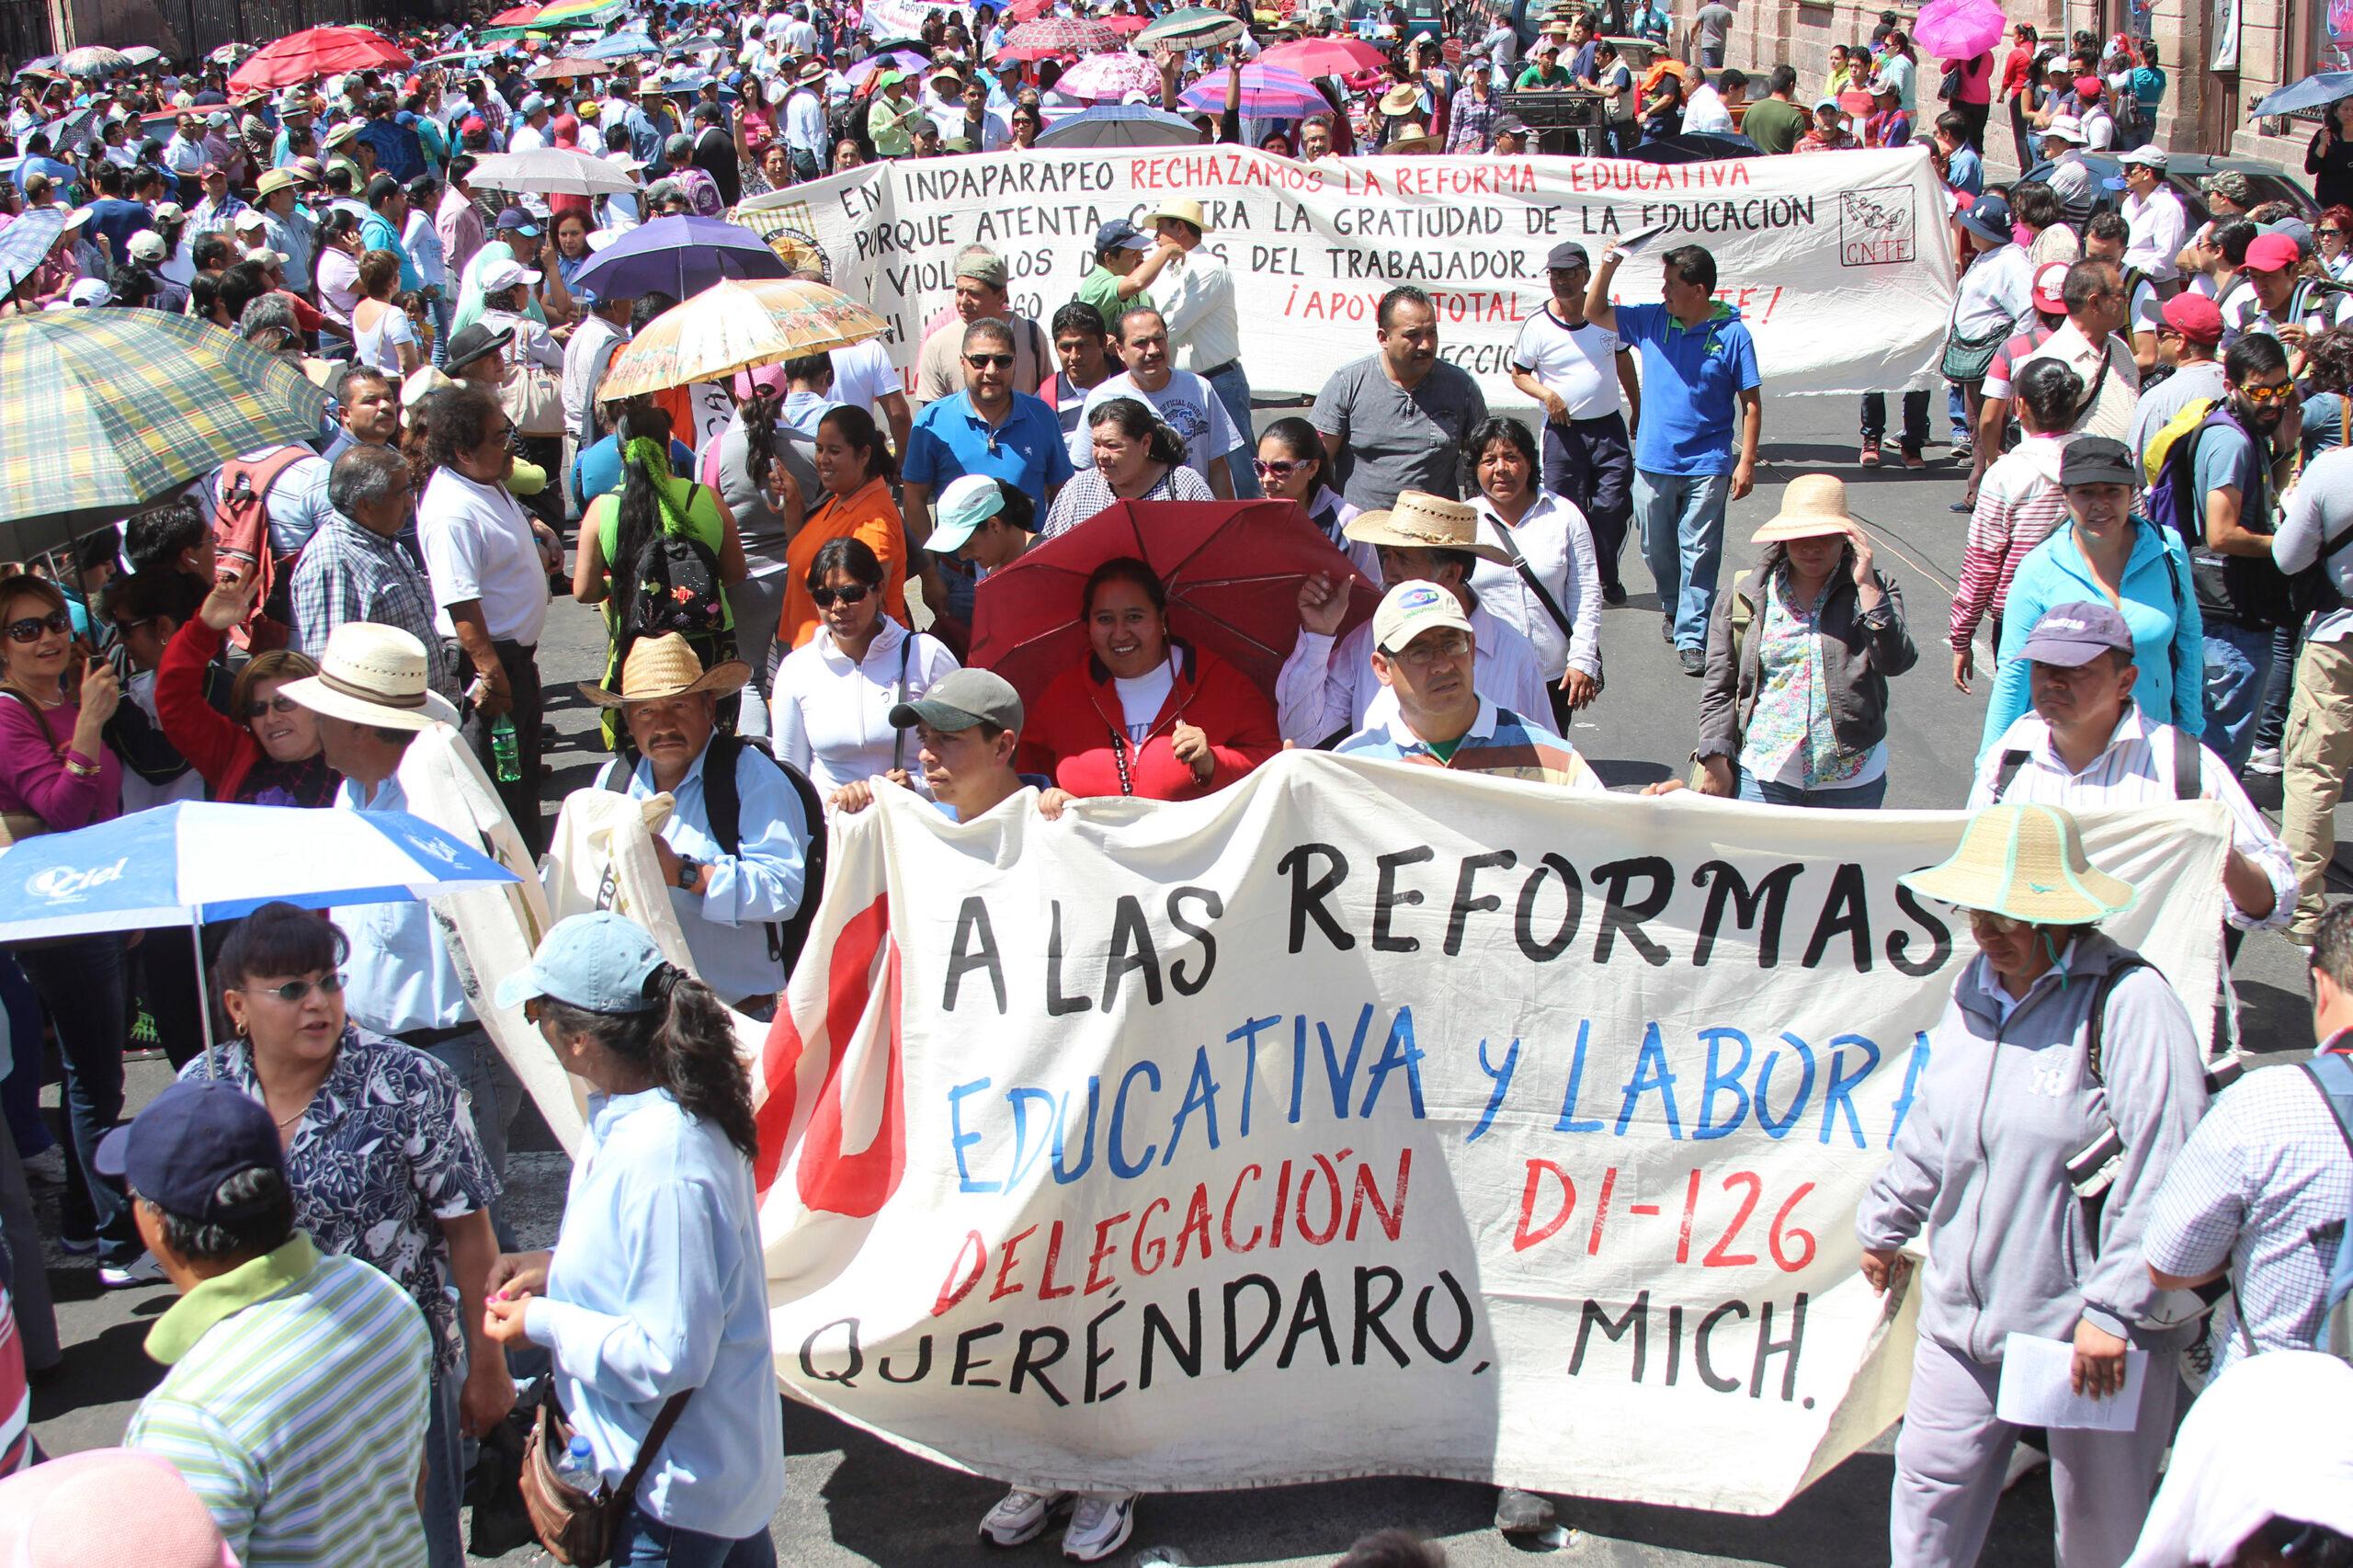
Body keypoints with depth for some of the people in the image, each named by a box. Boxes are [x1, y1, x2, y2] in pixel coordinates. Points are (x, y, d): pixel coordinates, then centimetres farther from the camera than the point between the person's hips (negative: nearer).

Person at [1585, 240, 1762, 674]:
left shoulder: (1732, 333, -8)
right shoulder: (1651, 321, 3)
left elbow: (1751, 401, -5)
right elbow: (1595, 313, 11)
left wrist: (1746, 461, -10)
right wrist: (1609, 263, -4)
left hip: (1706, 466, -4)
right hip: (1654, 461, 4)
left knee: (1699, 553, -3)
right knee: (1657, 549, 15)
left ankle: (1691, 636, 1)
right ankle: (1672, 605, 40)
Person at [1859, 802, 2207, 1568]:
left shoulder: (2127, 1000, -19)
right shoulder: (1975, 989, 5)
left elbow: (2164, 1169, -21)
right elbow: (1932, 1125, 18)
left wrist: (2113, 1309, -22)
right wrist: (1885, 1222, 25)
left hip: (2083, 1313, -6)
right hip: (1967, 1306, 6)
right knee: (1932, 1475, 13)